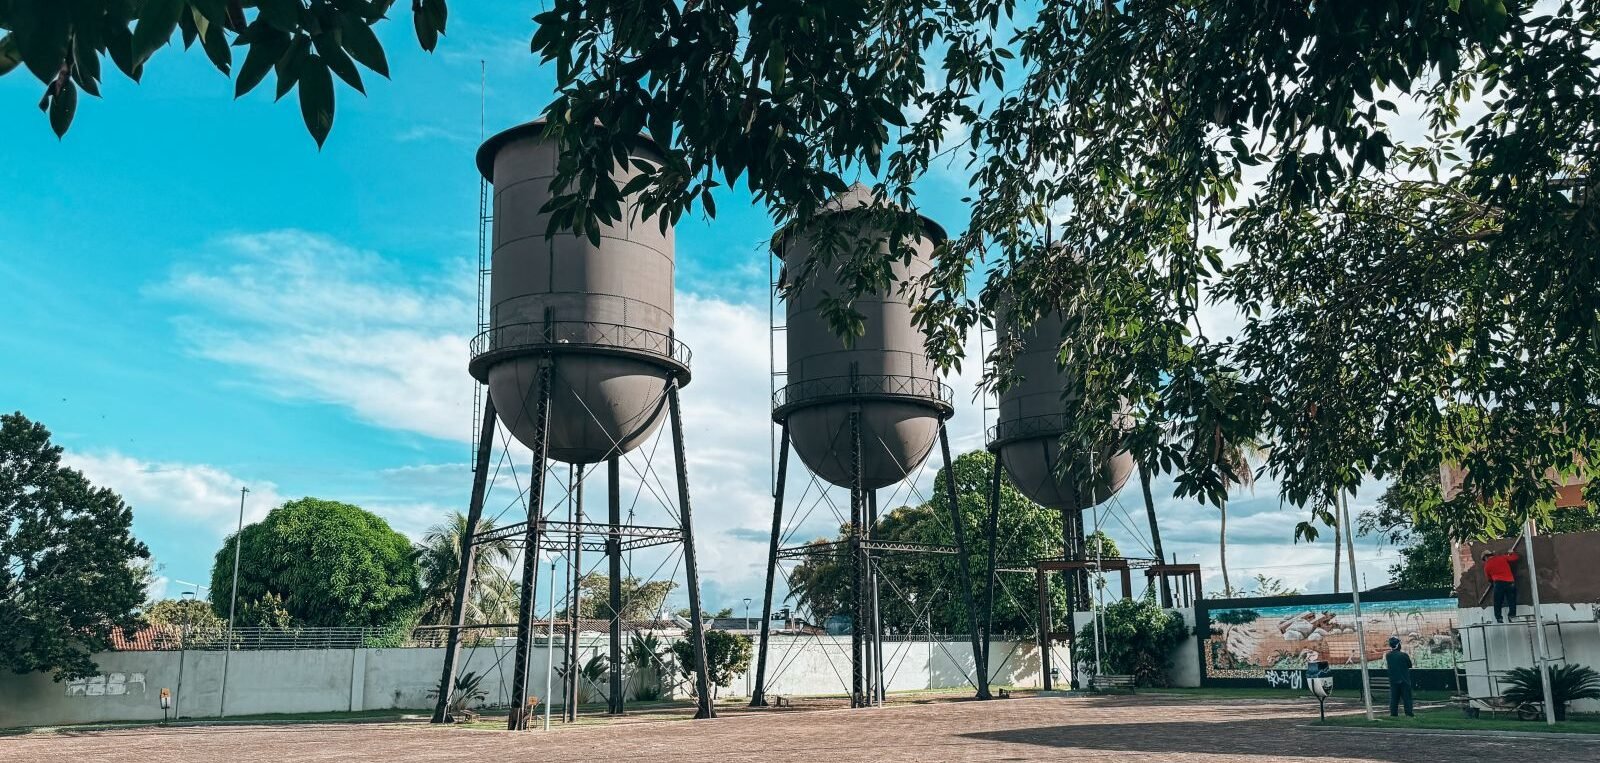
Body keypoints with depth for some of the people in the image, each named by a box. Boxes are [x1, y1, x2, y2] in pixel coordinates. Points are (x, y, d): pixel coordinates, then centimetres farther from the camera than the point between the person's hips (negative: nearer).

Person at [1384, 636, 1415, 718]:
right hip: (1404, 680, -3)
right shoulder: (1404, 655, -13)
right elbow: (1410, 665, 1)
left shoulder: (1388, 656, -4)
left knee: (1394, 697, 8)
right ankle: (1409, 713, 3)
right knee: (1407, 697, 4)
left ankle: (1393, 713, 7)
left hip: (1393, 680, 3)